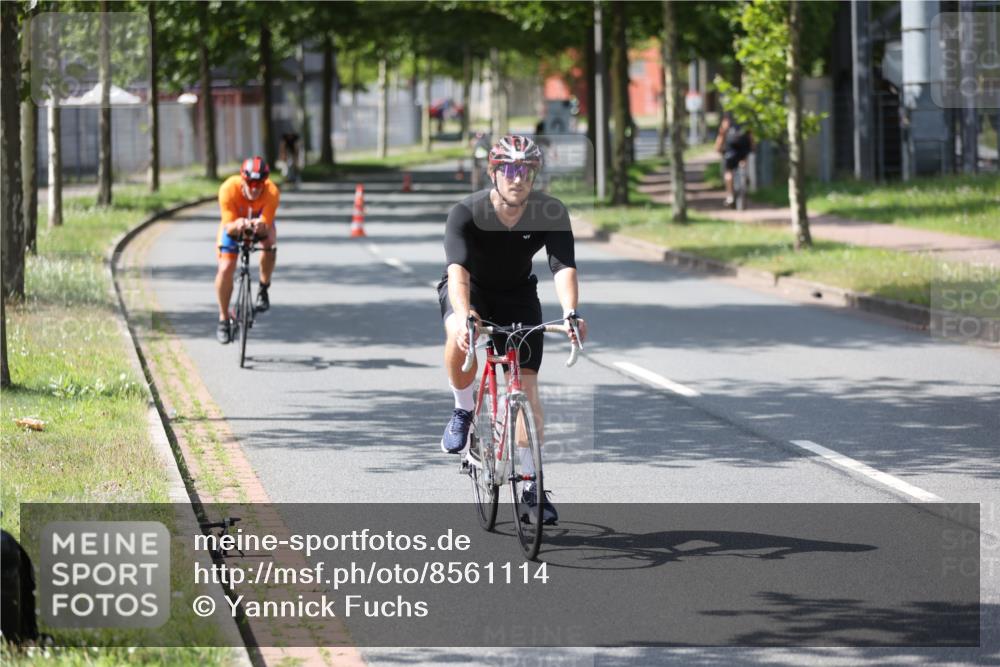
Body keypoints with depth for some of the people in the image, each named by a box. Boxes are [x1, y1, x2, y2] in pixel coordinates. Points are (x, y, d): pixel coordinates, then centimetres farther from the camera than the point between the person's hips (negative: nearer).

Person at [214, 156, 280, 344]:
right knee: (225, 269, -14)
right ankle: (223, 319, 4)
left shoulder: (272, 193, -34)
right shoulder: (228, 189, -36)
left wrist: (260, 226, -58)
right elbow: (228, 227, -34)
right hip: (234, 225, 0)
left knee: (269, 245, -33)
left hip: (260, 224, 0)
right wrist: (236, 225, -57)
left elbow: (266, 226, -35)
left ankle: (263, 289, -7)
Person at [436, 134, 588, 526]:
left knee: (526, 384, -7)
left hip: (517, 295, 2)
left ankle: (534, 487, 2)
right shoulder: (466, 213, -27)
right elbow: (458, 268, -40)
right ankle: (463, 410, -8)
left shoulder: (551, 214, -20)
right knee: (461, 339, -36)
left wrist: (570, 312, -49)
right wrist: (464, 314, -58)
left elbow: (563, 266, -30)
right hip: (470, 292, -2)